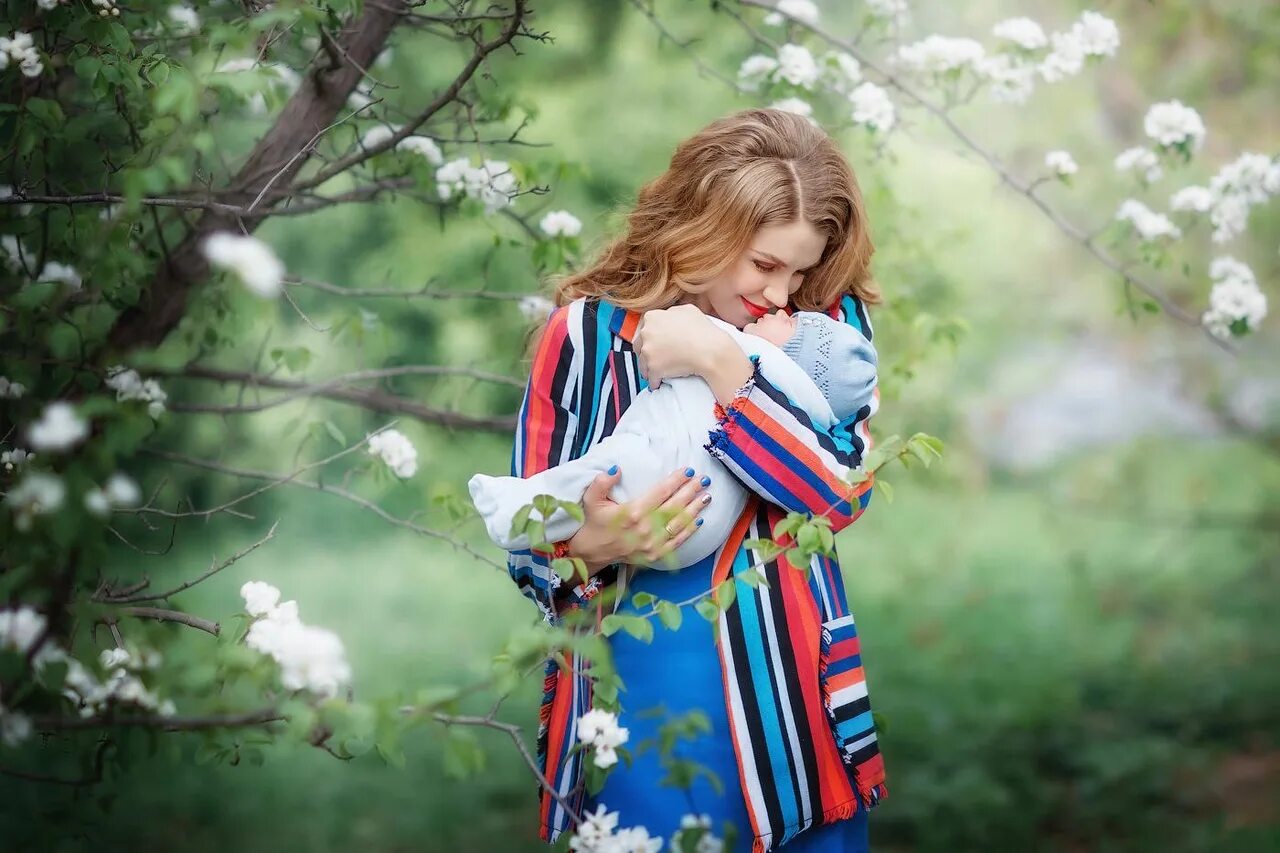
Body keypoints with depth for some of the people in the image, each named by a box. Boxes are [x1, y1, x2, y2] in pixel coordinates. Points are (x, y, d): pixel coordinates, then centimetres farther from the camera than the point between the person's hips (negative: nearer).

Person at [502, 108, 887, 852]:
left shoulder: (827, 322, 1)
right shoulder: (592, 331, -3)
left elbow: (846, 492, -13)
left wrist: (722, 365, -18)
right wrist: (593, 545, -22)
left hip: (792, 699, 2)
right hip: (636, 710, -2)